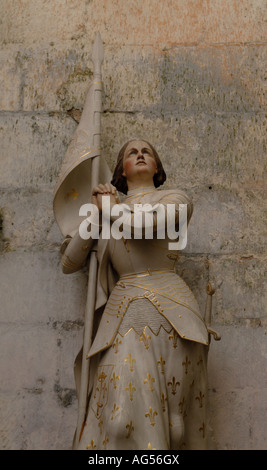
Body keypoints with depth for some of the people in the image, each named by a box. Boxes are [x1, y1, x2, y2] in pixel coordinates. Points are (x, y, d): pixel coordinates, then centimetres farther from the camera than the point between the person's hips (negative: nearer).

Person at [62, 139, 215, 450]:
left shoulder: (175, 199, 10)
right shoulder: (108, 213, 20)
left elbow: (141, 224, -13)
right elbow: (69, 263, 13)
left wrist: (113, 206, 7)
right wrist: (97, 213, 5)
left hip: (170, 311, -1)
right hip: (123, 315, 2)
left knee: (175, 418, -1)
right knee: (124, 415, -10)